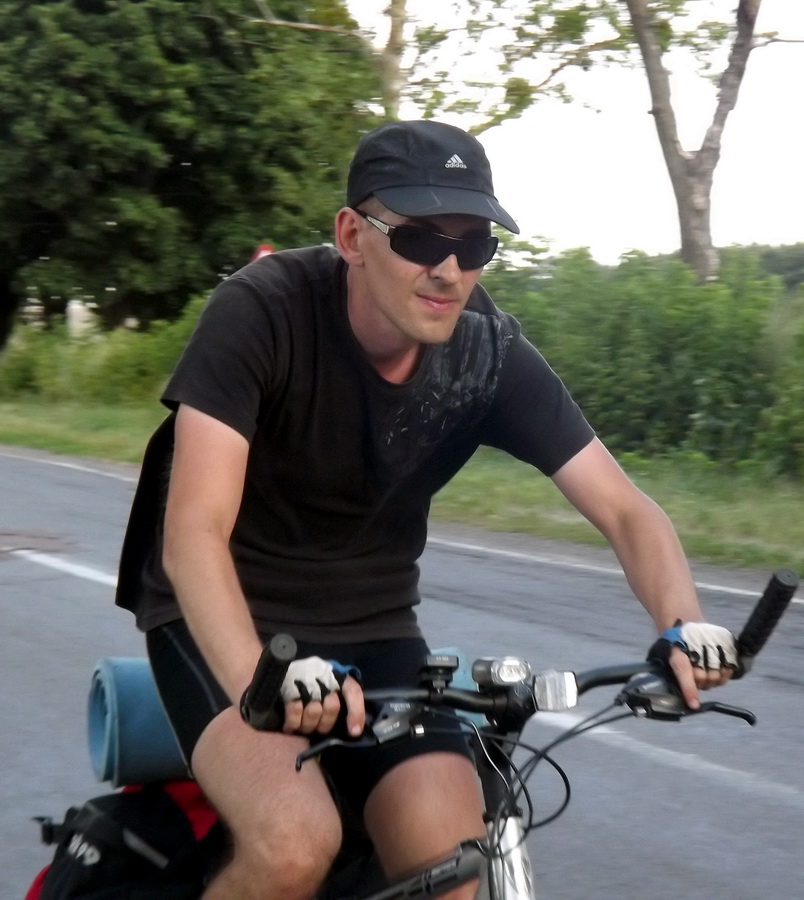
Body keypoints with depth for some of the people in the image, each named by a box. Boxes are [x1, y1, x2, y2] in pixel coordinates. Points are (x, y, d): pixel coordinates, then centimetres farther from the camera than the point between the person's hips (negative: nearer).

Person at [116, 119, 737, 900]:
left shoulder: (489, 353, -10)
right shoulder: (262, 312, -22)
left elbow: (625, 510, -10)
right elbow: (193, 531, -31)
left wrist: (684, 626, -31)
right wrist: (261, 681, -49)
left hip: (369, 627, 4)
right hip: (224, 620, -4)